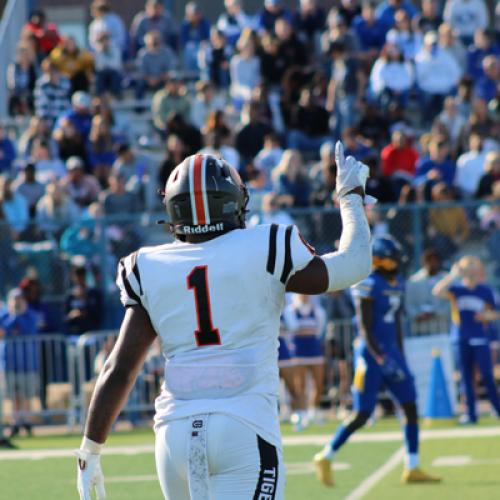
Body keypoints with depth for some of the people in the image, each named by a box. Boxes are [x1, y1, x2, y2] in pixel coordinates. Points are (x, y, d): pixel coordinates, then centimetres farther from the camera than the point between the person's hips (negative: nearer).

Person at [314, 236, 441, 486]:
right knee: (362, 414, -6)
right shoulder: (367, 284, -14)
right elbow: (365, 327, -17)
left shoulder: (397, 283, 11)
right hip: (370, 354, -8)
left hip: (391, 351, 8)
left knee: (410, 406, 2)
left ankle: (412, 468, 7)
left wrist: (401, 358, 20)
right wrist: (381, 359, -22)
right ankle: (325, 458, 10)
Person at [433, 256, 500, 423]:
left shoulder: (485, 290, 4)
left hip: (480, 339, -1)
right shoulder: (456, 289, 1)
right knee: (466, 377, 3)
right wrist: (452, 275, -26)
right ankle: (471, 414, 8)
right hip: (461, 339, 1)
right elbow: (438, 291, -17)